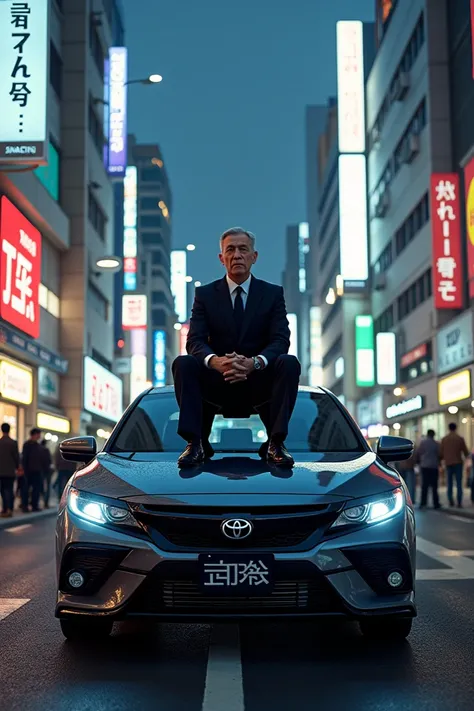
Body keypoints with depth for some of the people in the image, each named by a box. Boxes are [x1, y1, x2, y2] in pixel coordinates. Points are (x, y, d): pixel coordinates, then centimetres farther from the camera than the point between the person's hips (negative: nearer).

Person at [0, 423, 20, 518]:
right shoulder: (13, 443, -9)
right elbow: (16, 456, -5)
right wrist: (16, 467, 13)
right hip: (10, 471, -1)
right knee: (9, 490, 2)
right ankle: (9, 509, -9)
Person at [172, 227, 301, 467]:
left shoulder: (273, 293, 3)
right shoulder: (205, 294, 3)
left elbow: (280, 340, -9)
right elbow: (195, 341, -8)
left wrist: (255, 362, -32)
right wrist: (215, 361, -32)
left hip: (260, 381, 0)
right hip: (217, 381, 0)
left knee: (289, 363, -29)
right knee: (183, 363, -27)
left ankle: (275, 444, -25)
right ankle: (195, 443, -26)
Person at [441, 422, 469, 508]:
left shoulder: (444, 439, 2)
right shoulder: (460, 438, -4)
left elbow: (441, 453, 4)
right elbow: (466, 451, 1)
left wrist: (442, 459, 24)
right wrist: (466, 456, 24)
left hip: (448, 463, 2)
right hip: (458, 463, -2)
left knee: (449, 483, 13)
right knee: (459, 483, -1)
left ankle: (450, 501, 5)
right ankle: (459, 503, -7)